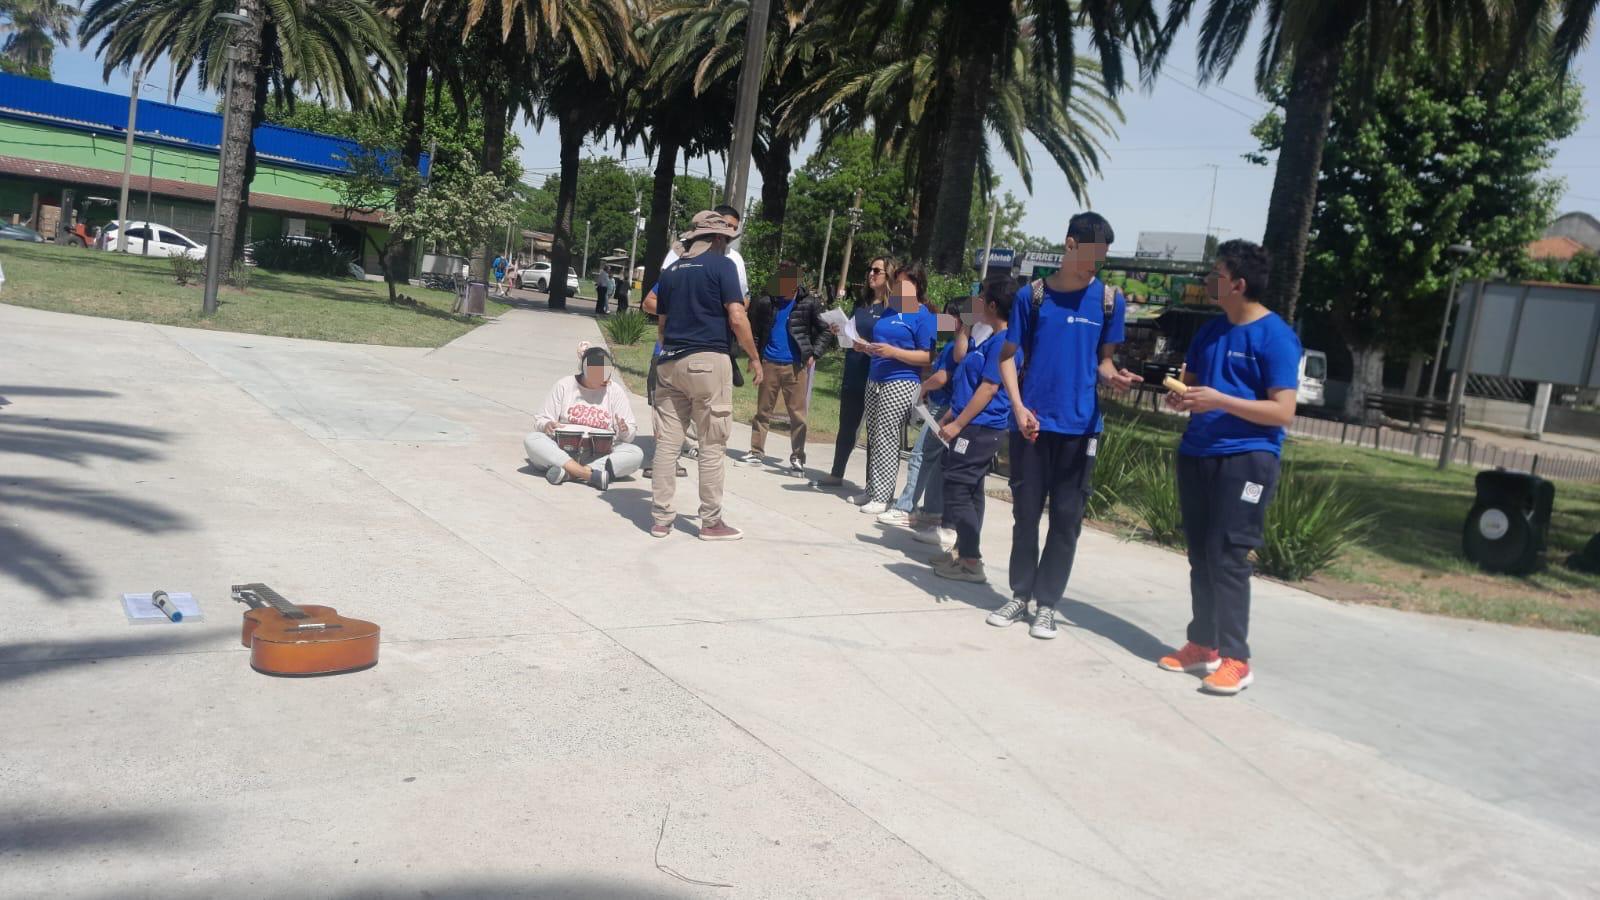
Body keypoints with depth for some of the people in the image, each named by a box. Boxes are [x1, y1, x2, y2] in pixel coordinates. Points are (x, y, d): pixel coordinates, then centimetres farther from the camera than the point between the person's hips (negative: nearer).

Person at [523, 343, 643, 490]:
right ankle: (593, 475, -43)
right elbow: (540, 421, 9)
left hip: (601, 453, 0)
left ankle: (568, 473, -37)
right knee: (531, 440, -28)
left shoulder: (615, 390, 7)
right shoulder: (564, 386, 7)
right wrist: (547, 426, -16)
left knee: (636, 453, -28)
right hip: (563, 451, 0)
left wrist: (625, 432, -19)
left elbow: (631, 433, 5)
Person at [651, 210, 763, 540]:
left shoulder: (672, 270, 15)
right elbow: (736, 318, -11)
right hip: (708, 361, -6)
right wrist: (755, 358, -2)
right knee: (712, 445, 2)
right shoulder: (721, 265, -4)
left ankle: (661, 518, 9)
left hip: (670, 362, 6)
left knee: (667, 443, 6)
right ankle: (711, 522, 6)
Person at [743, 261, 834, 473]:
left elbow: (826, 332, 2)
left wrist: (813, 354, -7)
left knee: (797, 413, 1)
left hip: (796, 366, -2)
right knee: (763, 410, 9)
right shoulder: (766, 302, 3)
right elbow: (753, 328, 14)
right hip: (769, 364, 2)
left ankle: (797, 458, 8)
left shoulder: (809, 304, -2)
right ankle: (756, 452, 18)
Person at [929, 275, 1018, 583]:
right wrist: (950, 417, 21)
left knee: (958, 489, -9)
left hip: (980, 429, -10)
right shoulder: (990, 340, 15)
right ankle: (965, 551, 23)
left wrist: (957, 424, -18)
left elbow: (989, 388, -20)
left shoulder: (1003, 342, -16)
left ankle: (971, 562, -5)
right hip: (975, 427, 10)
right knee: (970, 491, 15)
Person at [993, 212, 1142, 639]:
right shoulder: (1032, 295, 1)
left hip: (1080, 425, 1)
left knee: (1066, 519, 3)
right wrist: (1018, 406, -10)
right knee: (1026, 513, 8)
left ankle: (1047, 603, 13)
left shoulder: (1110, 301, 4)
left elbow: (1103, 359, 12)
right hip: (1031, 422, 0)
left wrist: (1114, 376, -11)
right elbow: (1009, 356, 3)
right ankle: (1020, 594, 21)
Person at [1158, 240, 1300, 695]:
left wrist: (1220, 400, -22)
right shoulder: (1210, 331, 12)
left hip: (1246, 459, -7)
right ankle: (1203, 644, 20)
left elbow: (1283, 412, -14)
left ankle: (1235, 658, -1)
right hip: (1195, 455, 7)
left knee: (1227, 558, -9)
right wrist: (1180, 398, 0)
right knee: (1200, 555, 10)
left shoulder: (1275, 336, -10)